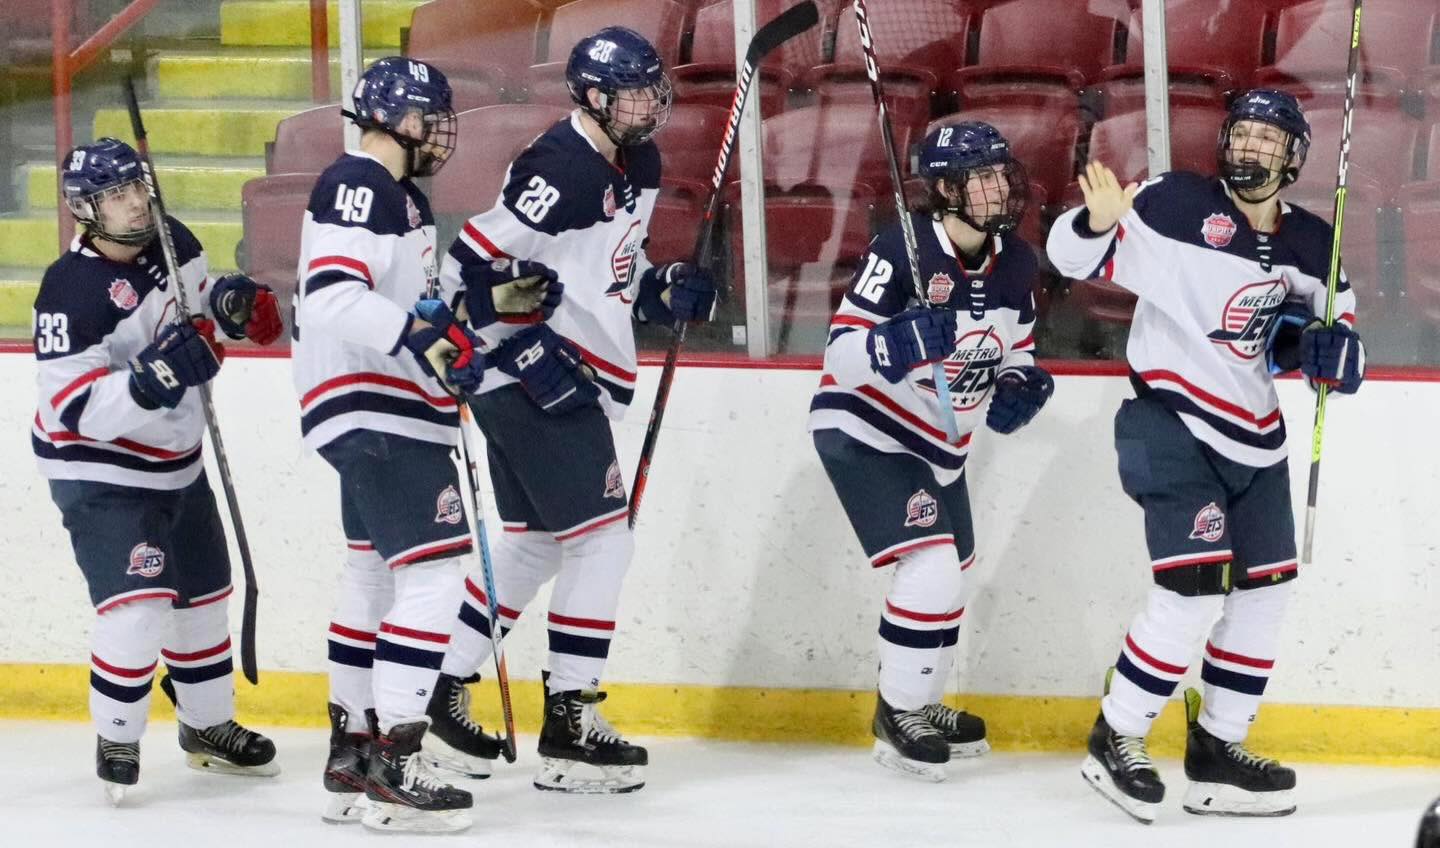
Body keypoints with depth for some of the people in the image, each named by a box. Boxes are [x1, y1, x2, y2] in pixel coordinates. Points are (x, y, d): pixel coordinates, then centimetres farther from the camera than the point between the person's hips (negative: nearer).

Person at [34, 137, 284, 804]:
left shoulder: (173, 243, -5)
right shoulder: (71, 291, -27)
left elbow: (202, 298, 17)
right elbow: (77, 408, -30)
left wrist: (233, 301, -6)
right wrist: (155, 374, -40)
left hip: (176, 461, 8)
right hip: (100, 473, -8)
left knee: (203, 593, 18)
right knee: (138, 605, -20)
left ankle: (208, 726, 37)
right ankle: (116, 743, -2)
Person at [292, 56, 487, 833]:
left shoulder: (399, 195, 18)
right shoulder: (358, 185, -15)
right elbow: (333, 295, -28)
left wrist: (450, 332, 16)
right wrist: (421, 337, -35)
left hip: (389, 414, 12)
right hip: (372, 415, -12)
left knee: (375, 577, 17)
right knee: (432, 572, -16)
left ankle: (352, 752, 25)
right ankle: (392, 764, -17)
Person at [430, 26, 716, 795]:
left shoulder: (636, 167, 10)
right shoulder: (561, 170, -20)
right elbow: (469, 264, -22)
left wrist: (663, 290, 6)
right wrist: (528, 349, -24)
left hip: (570, 384, 10)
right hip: (532, 383, -10)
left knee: (534, 544, 18)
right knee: (603, 541, -9)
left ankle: (439, 693, 25)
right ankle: (568, 724, -5)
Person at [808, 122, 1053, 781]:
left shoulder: (1014, 262, -2)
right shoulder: (903, 250, -24)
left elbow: (1015, 348, 14)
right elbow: (841, 351, -25)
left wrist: (1017, 389, -7)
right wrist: (900, 343, -43)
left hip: (936, 442, 8)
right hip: (863, 430, -8)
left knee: (949, 577, 17)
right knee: (933, 567, -19)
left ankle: (920, 705, 37)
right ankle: (898, 716, -4)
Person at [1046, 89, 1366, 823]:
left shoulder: (1313, 246, 3)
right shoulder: (1178, 206, -13)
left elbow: (1340, 328, 14)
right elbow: (1074, 255, -14)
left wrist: (1329, 349, -8)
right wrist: (1098, 224, -36)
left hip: (1252, 434, 7)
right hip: (1170, 423, -7)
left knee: (1263, 589, 11)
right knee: (1194, 588, -17)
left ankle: (1217, 751, 23)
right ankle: (1115, 741, -3)